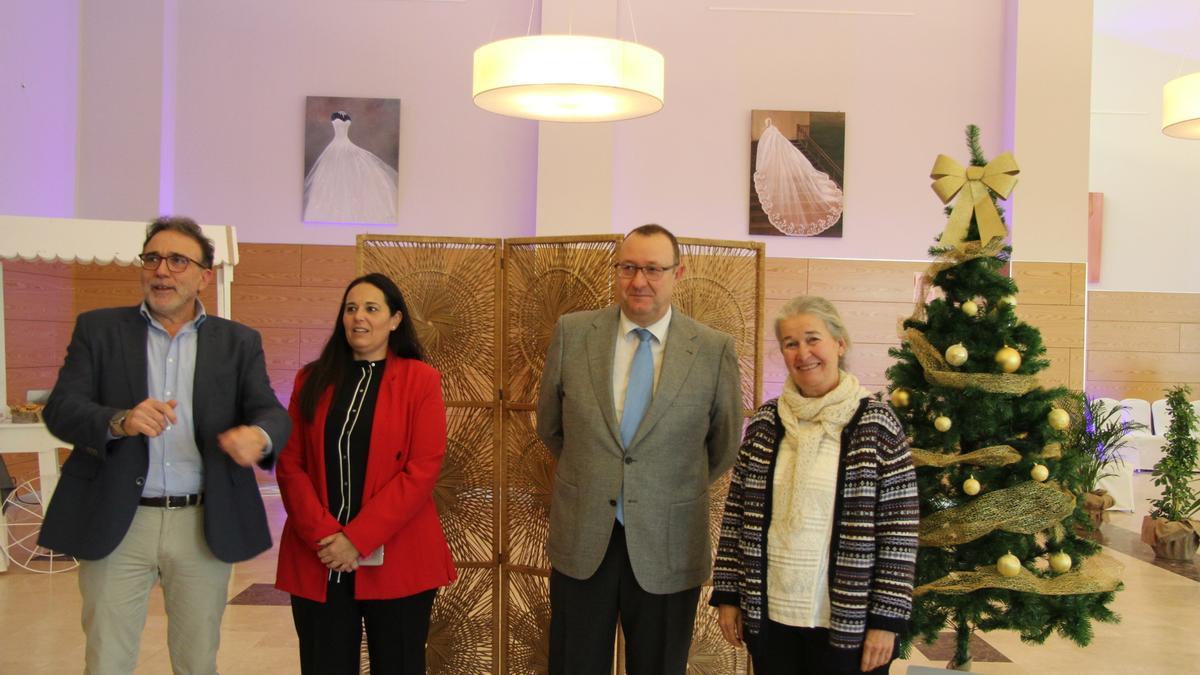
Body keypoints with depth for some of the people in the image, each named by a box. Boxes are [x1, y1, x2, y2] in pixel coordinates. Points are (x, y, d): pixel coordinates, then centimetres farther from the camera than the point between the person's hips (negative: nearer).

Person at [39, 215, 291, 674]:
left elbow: (271, 412, -3)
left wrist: (258, 436, -28)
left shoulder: (239, 342, 7)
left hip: (205, 526, 1)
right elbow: (60, 408, -4)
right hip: (116, 523, 0)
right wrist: (120, 421, -26)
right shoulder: (98, 329, 5)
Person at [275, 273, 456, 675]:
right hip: (317, 561, 2)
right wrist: (323, 536, -11)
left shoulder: (420, 379, -1)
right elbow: (289, 465, 3)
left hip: (395, 562, -2)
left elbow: (422, 470, -9)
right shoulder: (312, 380, 9)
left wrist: (358, 539, -14)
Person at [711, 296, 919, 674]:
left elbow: (899, 530, -7)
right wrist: (728, 595, 5)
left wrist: (886, 621, -9)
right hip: (769, 617, 3)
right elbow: (737, 511, 6)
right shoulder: (765, 423, 3)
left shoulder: (876, 424, -7)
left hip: (848, 623, -3)